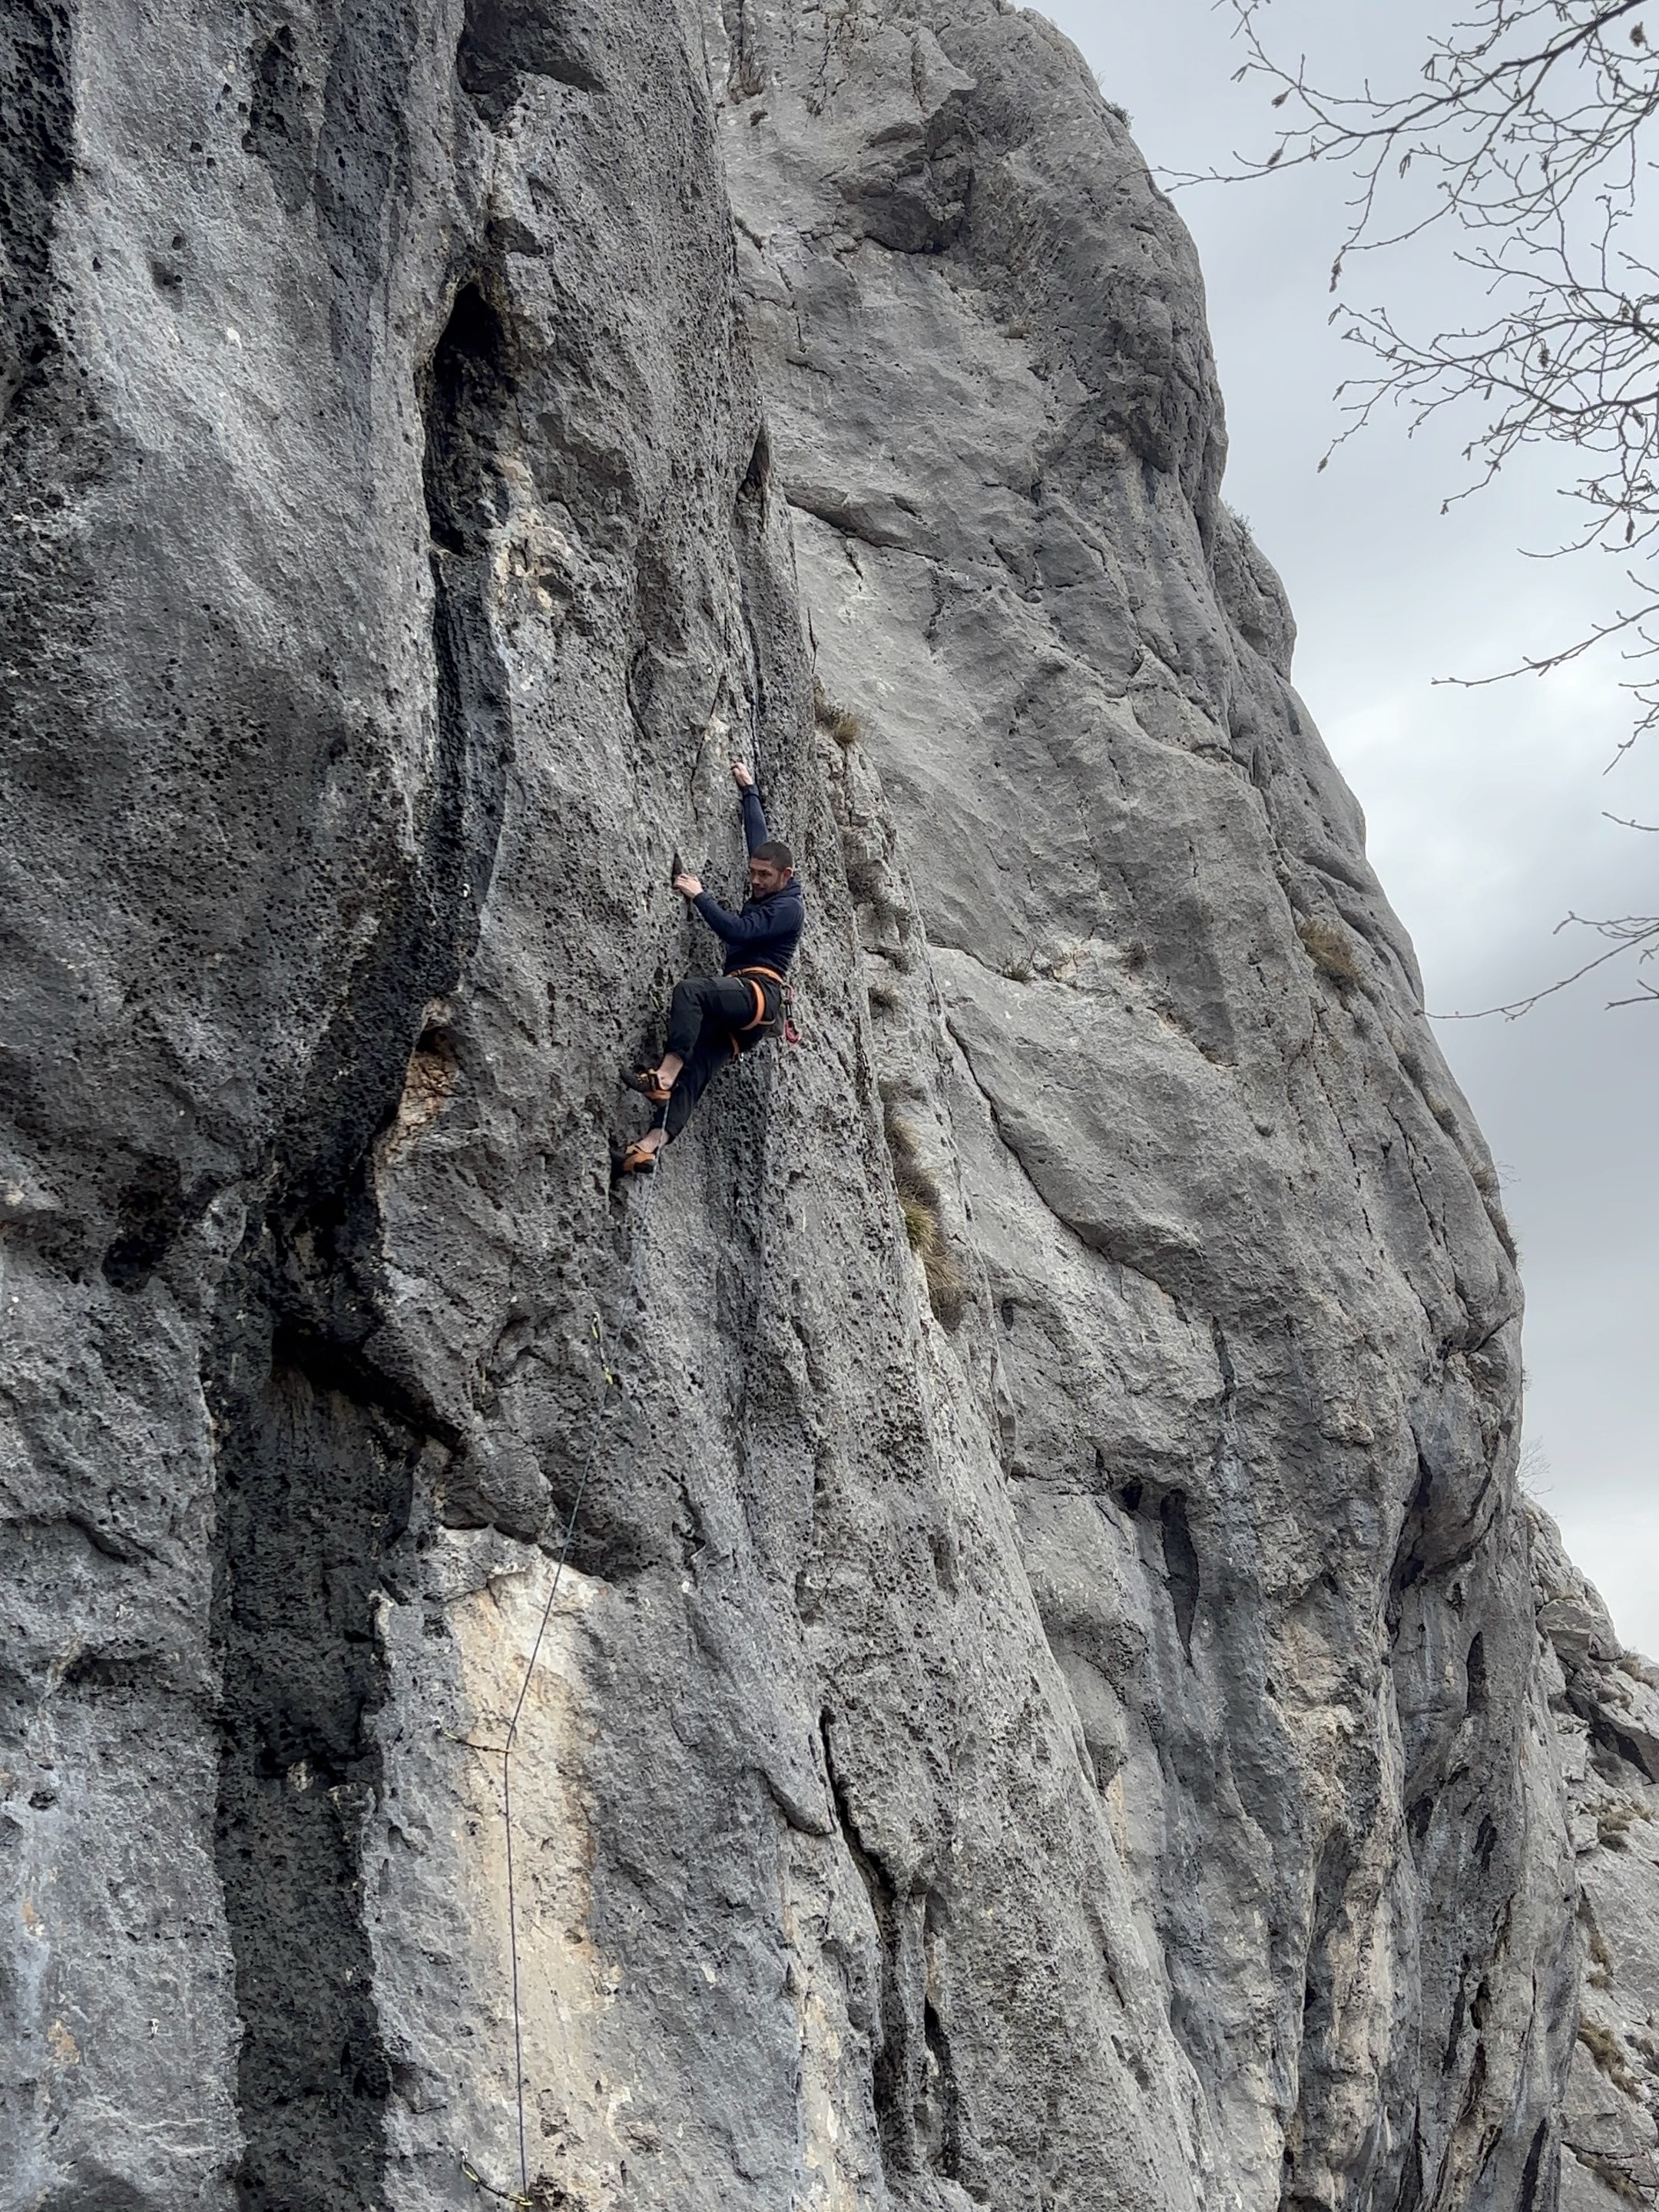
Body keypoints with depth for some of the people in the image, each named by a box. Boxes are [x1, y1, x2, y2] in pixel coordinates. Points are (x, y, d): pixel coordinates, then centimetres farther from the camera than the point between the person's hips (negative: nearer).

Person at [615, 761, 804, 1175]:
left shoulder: (789, 907, -2)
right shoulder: (765, 892, 25)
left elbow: (735, 931, -13)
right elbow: (758, 835, 37)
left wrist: (699, 895, -8)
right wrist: (749, 791, 45)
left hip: (758, 991, -8)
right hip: (739, 1003, 8)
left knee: (690, 989, -34)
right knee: (696, 1068, -13)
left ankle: (664, 1076, -43)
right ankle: (651, 1144, -32)